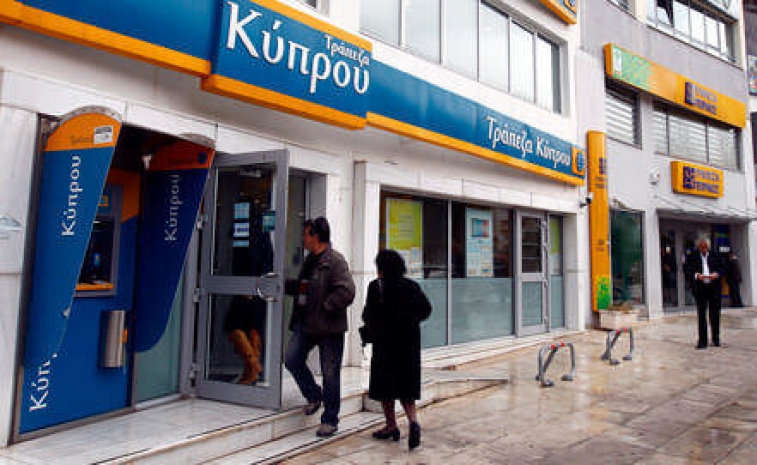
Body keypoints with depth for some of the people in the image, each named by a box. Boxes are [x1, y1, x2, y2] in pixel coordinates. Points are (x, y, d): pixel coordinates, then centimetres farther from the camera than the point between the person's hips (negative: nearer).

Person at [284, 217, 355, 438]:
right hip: (305, 324, 8)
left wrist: (325, 307, -17)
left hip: (328, 327, -8)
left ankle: (330, 419, 19)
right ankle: (314, 396, 27)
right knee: (292, 360, 3)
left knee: (330, 373, 3)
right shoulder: (310, 260, 15)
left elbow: (347, 292, -22)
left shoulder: (335, 260, -14)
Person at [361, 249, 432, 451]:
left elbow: (369, 314, -14)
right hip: (409, 343, 5)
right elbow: (426, 309, 4)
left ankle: (391, 426, 17)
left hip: (385, 343, -4)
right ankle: (413, 421, -4)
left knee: (384, 385, 10)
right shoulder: (412, 286, 3)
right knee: (405, 386, 13)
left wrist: (370, 328, 6)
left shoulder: (376, 286, -10)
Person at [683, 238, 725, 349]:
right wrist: (696, 275, -18)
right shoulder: (692, 257, 4)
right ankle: (702, 341, 5)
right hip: (700, 288, -2)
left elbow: (721, 268, 8)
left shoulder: (715, 256, 10)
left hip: (714, 287, 2)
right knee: (701, 314, 1)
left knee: (715, 313, 7)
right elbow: (686, 269, -2)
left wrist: (717, 274, -12)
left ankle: (716, 339, 20)